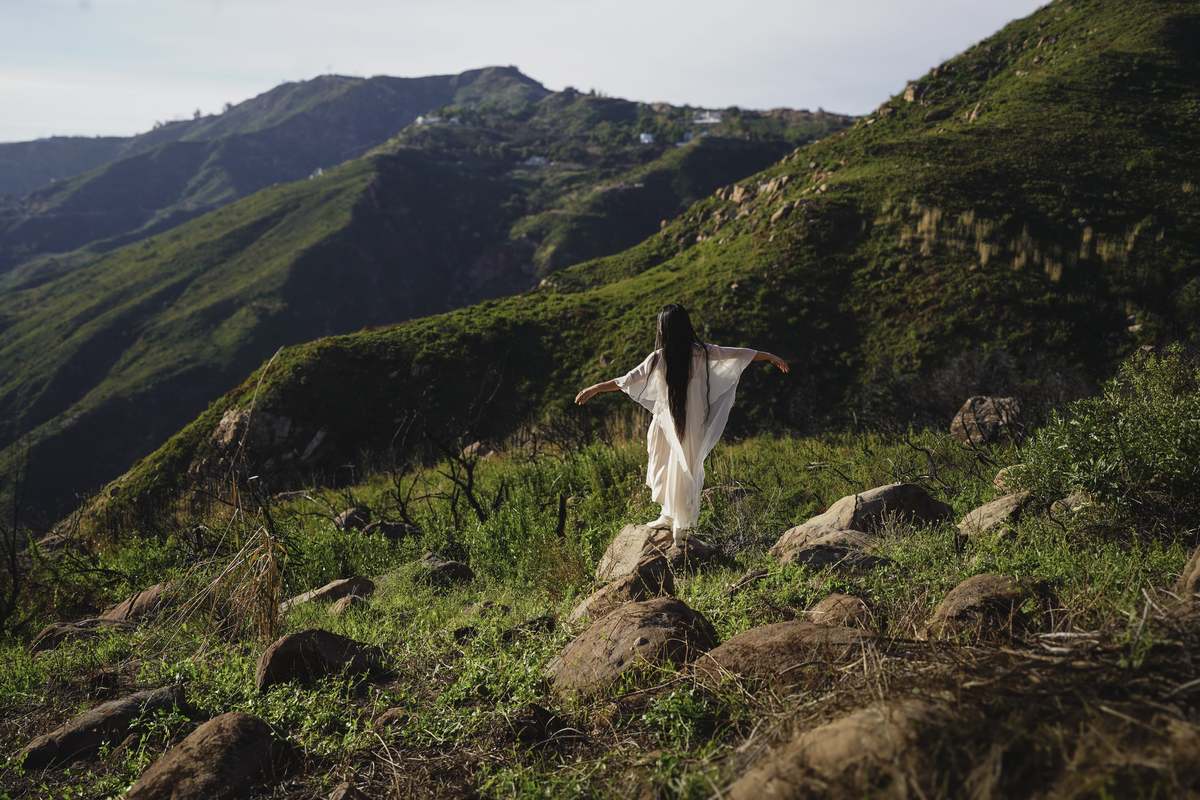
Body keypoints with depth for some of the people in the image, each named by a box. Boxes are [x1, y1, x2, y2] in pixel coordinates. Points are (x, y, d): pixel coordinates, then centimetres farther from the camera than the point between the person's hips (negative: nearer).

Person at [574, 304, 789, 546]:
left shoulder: (658, 358, -14)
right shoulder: (702, 352, -6)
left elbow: (626, 380, -12)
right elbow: (738, 353, 4)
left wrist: (595, 388, -3)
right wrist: (771, 356, 17)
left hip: (668, 424, -3)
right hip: (695, 424, 3)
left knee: (668, 469, 16)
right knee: (688, 469, 13)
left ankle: (672, 517, 26)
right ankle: (682, 525, 20)